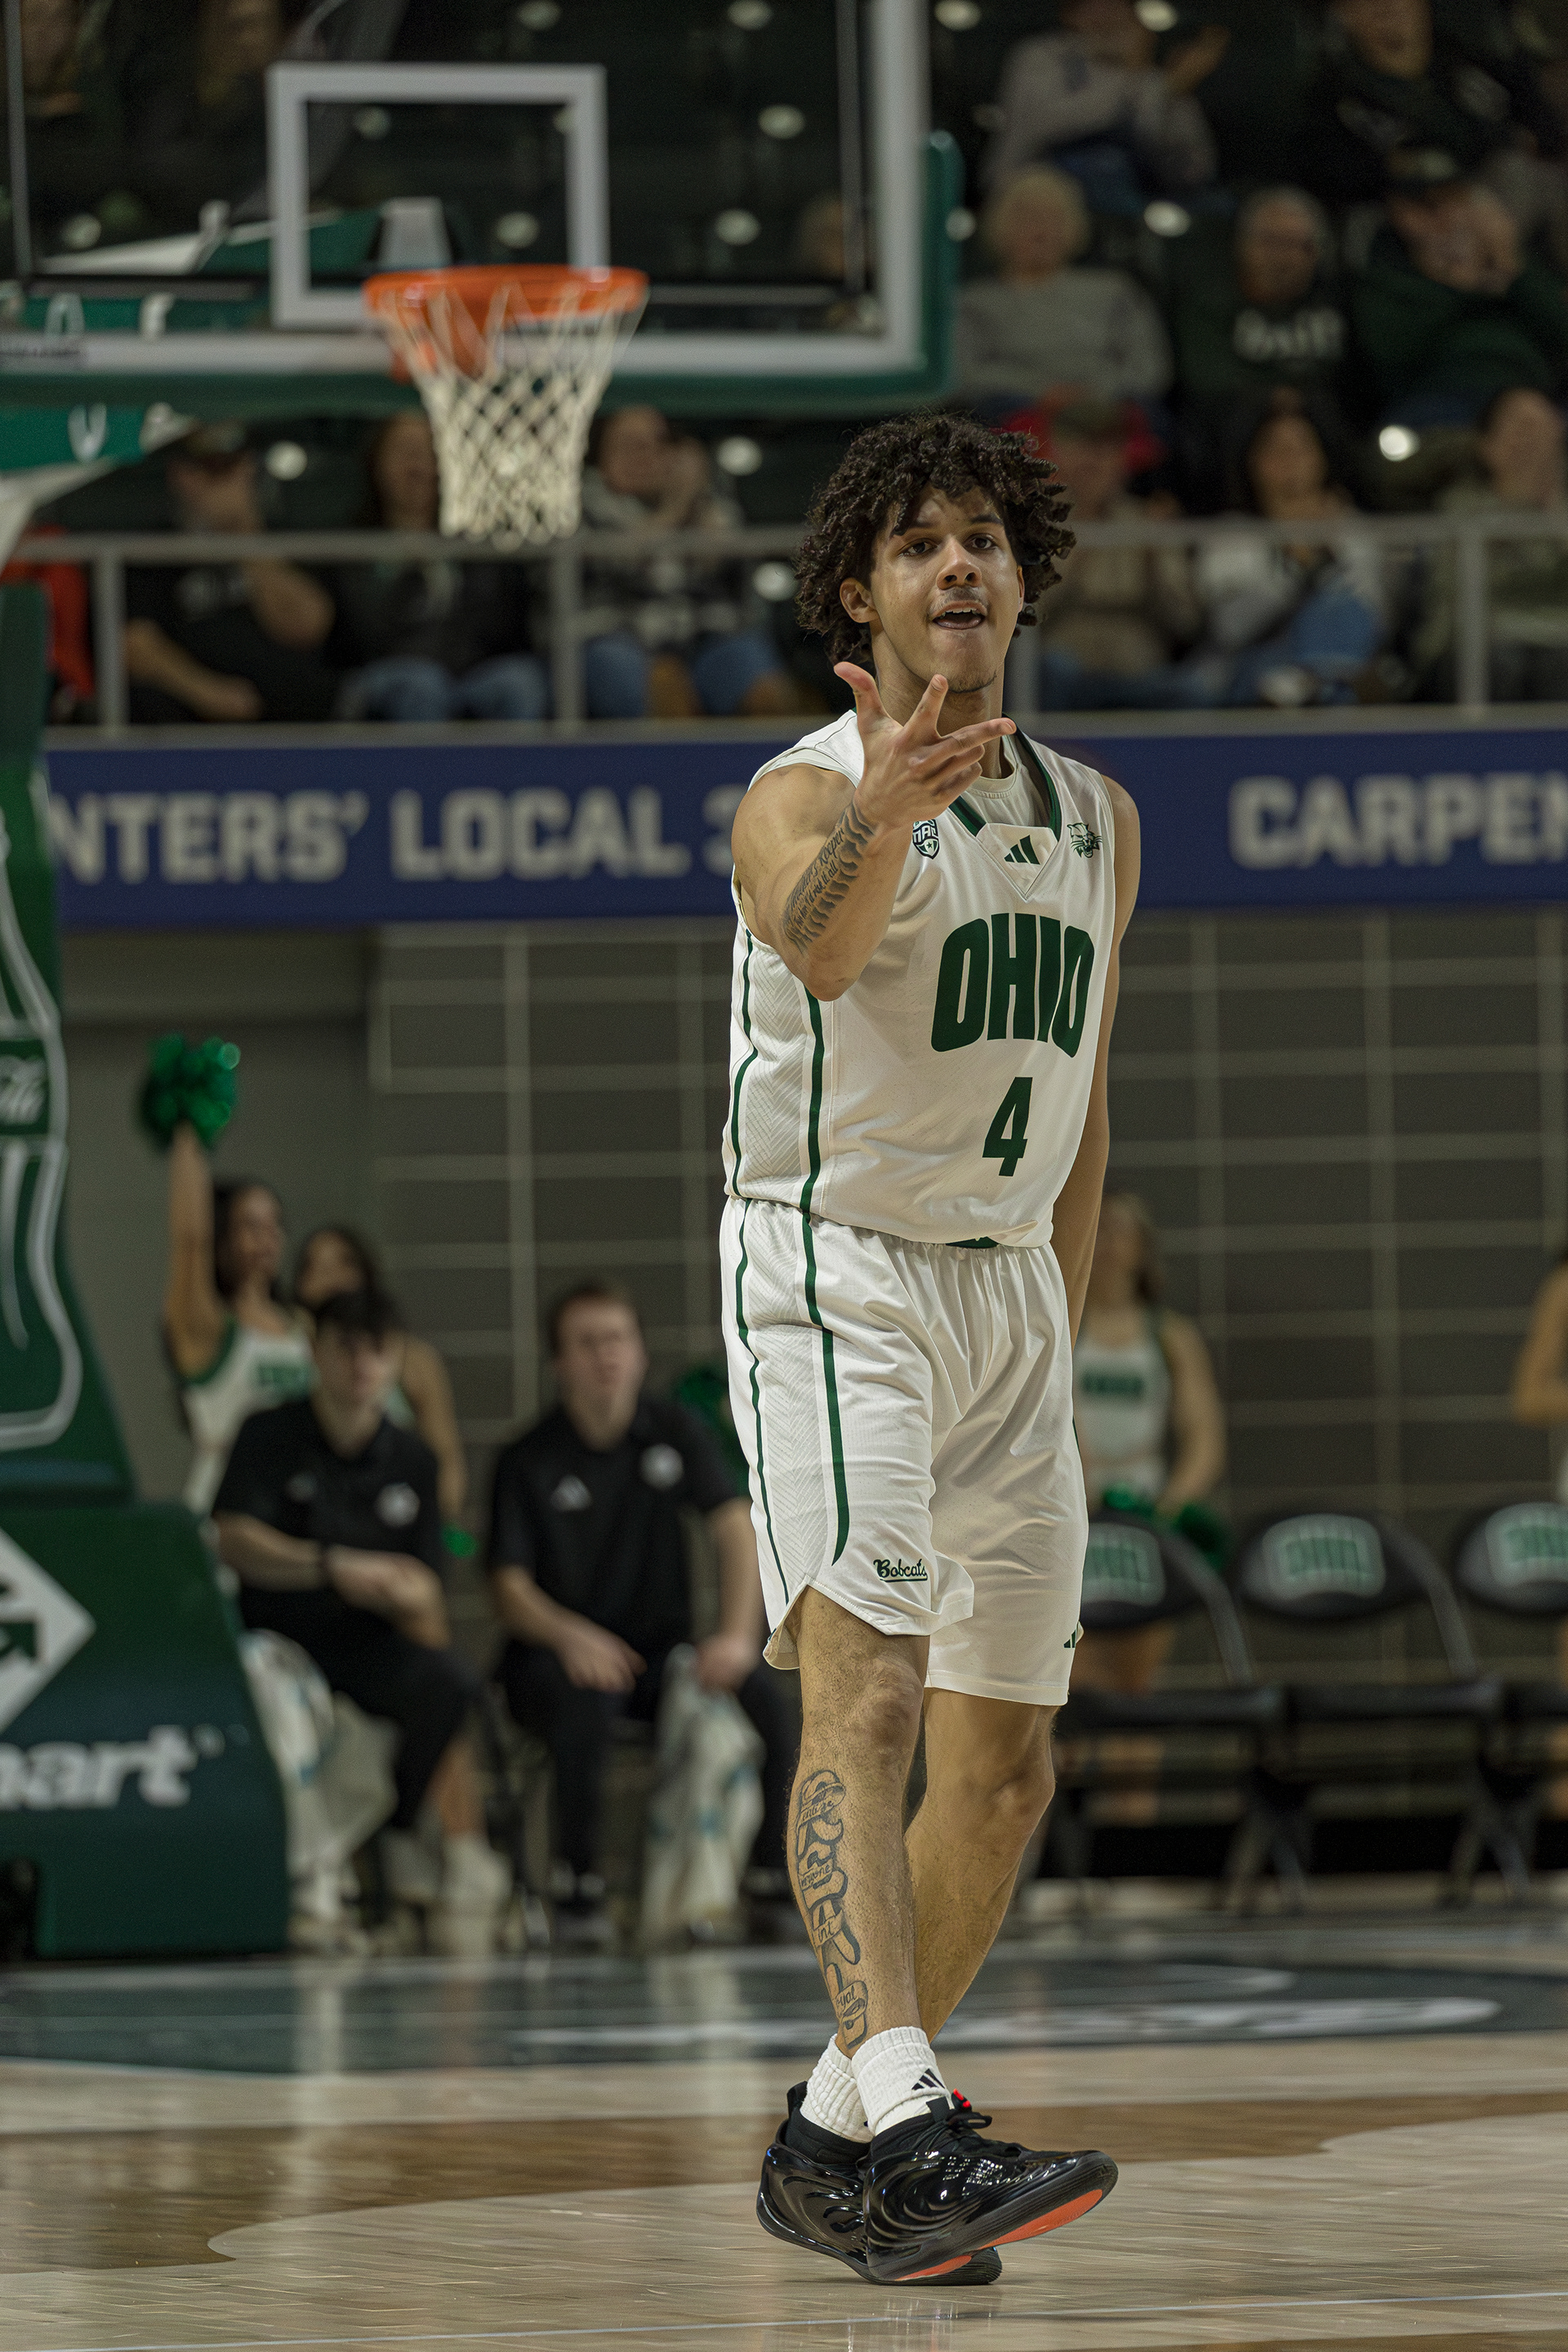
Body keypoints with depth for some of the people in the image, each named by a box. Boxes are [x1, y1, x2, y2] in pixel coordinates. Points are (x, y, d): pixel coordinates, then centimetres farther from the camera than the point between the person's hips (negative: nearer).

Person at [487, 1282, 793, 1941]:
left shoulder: (675, 1433, 7)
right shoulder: (528, 1461, -2)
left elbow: (735, 1527, -4)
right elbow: (509, 1589, -9)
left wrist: (737, 1633, -22)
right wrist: (570, 1637, -31)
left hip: (661, 1649, 3)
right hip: (557, 1656, -3)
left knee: (756, 1685, -26)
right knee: (586, 1698, -38)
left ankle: (772, 1875, -17)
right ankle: (581, 1884, -28)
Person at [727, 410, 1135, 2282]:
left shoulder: (1092, 822, 12)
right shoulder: (804, 797, -9)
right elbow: (816, 946, -34)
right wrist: (879, 818, -55)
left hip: (1008, 1301, 7)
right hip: (832, 1281, -7)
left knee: (1005, 1767, 8)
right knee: (866, 1684, -24)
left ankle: (827, 2141, 21)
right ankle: (908, 2131, -38)